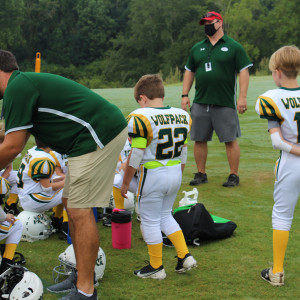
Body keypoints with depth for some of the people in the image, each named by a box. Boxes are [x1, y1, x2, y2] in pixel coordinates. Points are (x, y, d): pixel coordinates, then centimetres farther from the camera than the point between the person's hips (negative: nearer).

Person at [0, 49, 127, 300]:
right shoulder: (26, 83, 19)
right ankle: (81, 273, 25)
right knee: (70, 203, 16)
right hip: (106, 131, 10)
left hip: (99, 135, -10)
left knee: (80, 212, -8)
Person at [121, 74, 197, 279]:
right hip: (175, 173, 7)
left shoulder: (141, 118, -16)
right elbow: (182, 153, 11)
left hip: (152, 176, -7)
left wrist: (126, 183, -3)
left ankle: (156, 267, 20)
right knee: (165, 215, 23)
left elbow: (135, 157, -14)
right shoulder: (183, 116, 4)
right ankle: (185, 256, 19)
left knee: (150, 221, 9)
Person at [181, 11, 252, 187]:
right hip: (200, 103, 5)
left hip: (225, 104, -4)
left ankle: (234, 176, 8)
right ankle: (201, 174, 19)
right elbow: (189, 72, 19)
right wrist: (185, 95, 9)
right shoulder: (197, 48, 14)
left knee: (230, 140, -1)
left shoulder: (234, 47, 0)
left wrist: (242, 97, -11)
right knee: (199, 140, 7)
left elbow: (244, 71, -3)